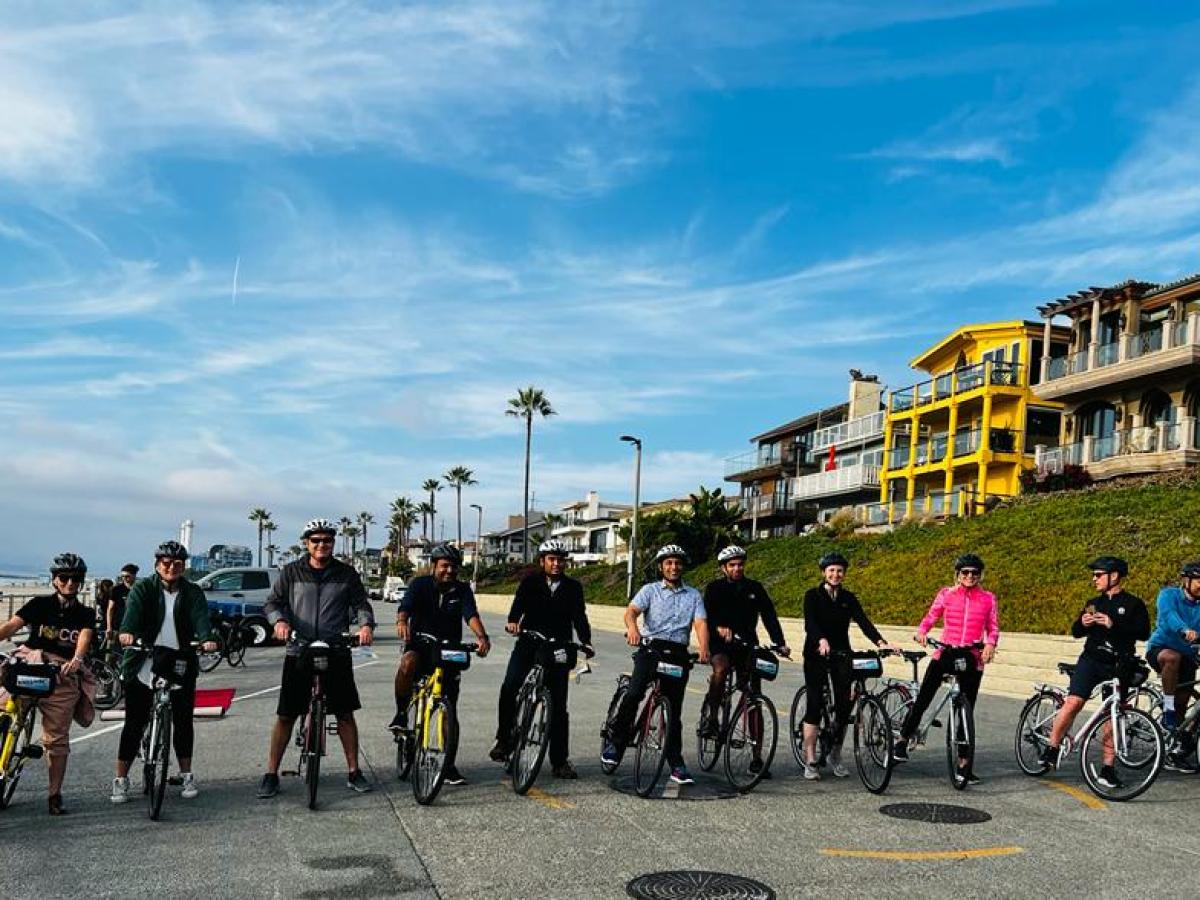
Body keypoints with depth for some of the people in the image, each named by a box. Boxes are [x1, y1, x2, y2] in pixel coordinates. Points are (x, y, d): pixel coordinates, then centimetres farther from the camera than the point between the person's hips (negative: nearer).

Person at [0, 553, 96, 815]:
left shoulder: (85, 615, 8)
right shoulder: (40, 604, 5)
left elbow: (84, 638, -10)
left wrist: (76, 660, -31)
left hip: (63, 676, 0)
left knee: (57, 739, 1)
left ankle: (55, 795, 10)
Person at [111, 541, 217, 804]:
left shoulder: (192, 592, 6)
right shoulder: (144, 588, 2)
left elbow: (200, 617, -12)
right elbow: (133, 609, -18)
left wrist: (207, 639, -33)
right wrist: (126, 632, -40)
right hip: (144, 663, -2)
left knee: (183, 721, 5)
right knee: (134, 723, -1)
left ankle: (187, 776, 19)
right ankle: (121, 780, 9)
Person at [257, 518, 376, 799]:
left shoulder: (346, 574, 7)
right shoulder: (291, 572, 5)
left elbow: (361, 603, 4)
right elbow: (272, 602, 2)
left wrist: (366, 624, -17)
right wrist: (279, 620, -19)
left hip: (336, 653, 1)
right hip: (298, 653, -1)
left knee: (345, 713, 5)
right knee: (285, 715, 2)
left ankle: (354, 772, 16)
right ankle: (271, 774, 13)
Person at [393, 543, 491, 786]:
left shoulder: (462, 590, 0)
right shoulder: (420, 585, -4)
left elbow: (471, 615, -18)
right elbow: (405, 606, -22)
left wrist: (481, 636, -38)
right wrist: (402, 622, -46)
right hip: (420, 646, -2)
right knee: (409, 662, -38)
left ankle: (449, 766, 12)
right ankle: (401, 714, -16)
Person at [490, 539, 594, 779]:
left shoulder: (573, 587, 7)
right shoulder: (530, 582, 4)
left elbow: (579, 617, -3)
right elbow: (519, 603, -12)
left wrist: (586, 642, -20)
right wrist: (513, 621, -33)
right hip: (528, 644, -1)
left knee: (558, 706, 3)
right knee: (510, 688, -22)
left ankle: (560, 761, 12)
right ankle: (504, 740, -3)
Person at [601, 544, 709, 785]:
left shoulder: (694, 595, 12)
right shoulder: (650, 590, 8)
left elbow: (700, 623, 0)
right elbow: (631, 610, -9)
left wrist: (704, 649, -21)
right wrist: (632, 627, -33)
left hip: (678, 653, 2)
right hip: (651, 648, -2)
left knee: (675, 709, 3)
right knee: (634, 693, -23)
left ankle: (676, 765, 12)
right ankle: (614, 742, -7)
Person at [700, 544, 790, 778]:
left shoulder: (754, 588, 6)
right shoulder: (715, 588, 0)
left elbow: (769, 616, 1)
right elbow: (707, 614, -16)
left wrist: (780, 643, -12)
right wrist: (719, 628, -37)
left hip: (748, 645, 3)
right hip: (720, 644, -3)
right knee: (721, 667, -38)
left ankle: (756, 758, 5)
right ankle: (710, 715, -17)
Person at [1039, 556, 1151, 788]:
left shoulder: (1134, 604, 2)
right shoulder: (1094, 604, 15)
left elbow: (1144, 632, -11)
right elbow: (1076, 632, 18)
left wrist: (1113, 624, -20)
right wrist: (1082, 623, -4)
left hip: (1118, 666, -2)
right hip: (1091, 660, 2)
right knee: (1073, 702, -17)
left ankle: (1107, 769, 11)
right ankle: (1051, 749, -7)